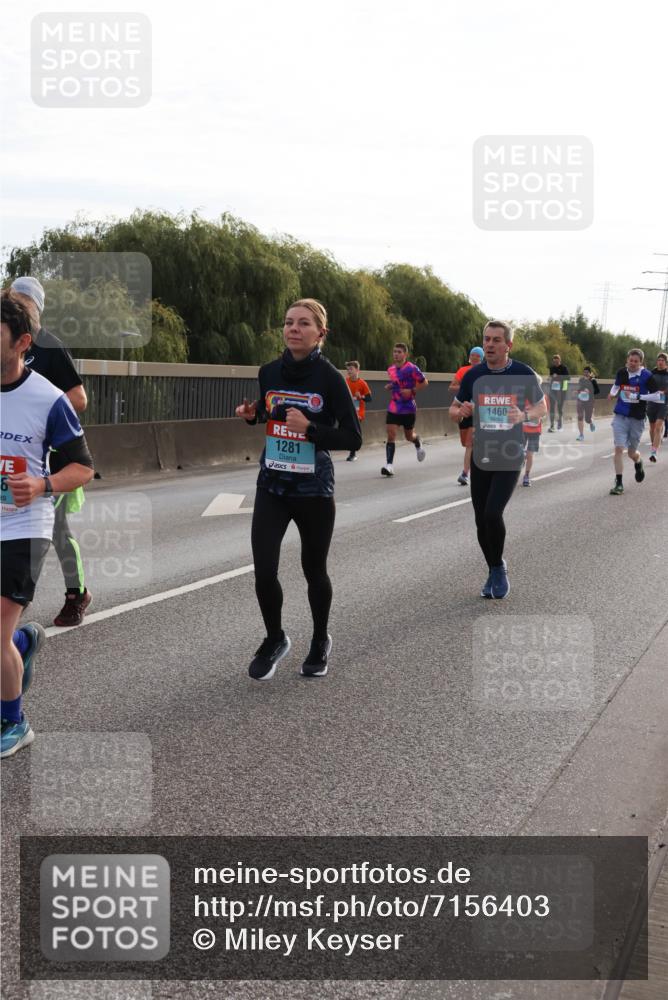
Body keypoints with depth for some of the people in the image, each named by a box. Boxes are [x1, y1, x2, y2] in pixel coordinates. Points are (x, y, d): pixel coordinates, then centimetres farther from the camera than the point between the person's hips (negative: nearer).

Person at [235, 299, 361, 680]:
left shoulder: (330, 377, -12)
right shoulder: (269, 372, 0)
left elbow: (353, 438, -12)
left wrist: (310, 428, -24)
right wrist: (251, 415, -2)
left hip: (314, 490, -3)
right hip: (272, 486, 3)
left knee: (314, 570, 11)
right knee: (264, 571, -6)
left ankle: (321, 641, 37)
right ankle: (275, 639, 21)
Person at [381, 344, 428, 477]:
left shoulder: (412, 368, -12)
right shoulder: (391, 369, 7)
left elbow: (424, 383, -5)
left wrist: (412, 391, -18)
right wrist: (390, 386, 2)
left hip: (409, 407, -4)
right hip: (393, 407, 4)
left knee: (409, 436, 11)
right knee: (391, 434, -11)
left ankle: (418, 445, 48)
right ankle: (389, 465, -13)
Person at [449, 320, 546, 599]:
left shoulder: (524, 375, -5)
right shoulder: (473, 375, 1)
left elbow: (542, 407, 7)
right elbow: (454, 409, 12)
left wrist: (524, 415, -16)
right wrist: (461, 412, -13)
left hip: (510, 456, -3)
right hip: (481, 455, 3)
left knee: (493, 514, -17)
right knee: (481, 521, 5)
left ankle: (499, 569, 7)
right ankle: (494, 572, 26)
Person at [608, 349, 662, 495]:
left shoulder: (646, 376, -9)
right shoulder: (621, 373, 2)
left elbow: (658, 396, -11)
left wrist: (638, 396, -20)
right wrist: (613, 393, 1)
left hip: (637, 418, -2)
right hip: (620, 416, 2)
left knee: (631, 453, 10)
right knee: (619, 448, -11)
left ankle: (638, 463, 48)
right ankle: (619, 483, -5)